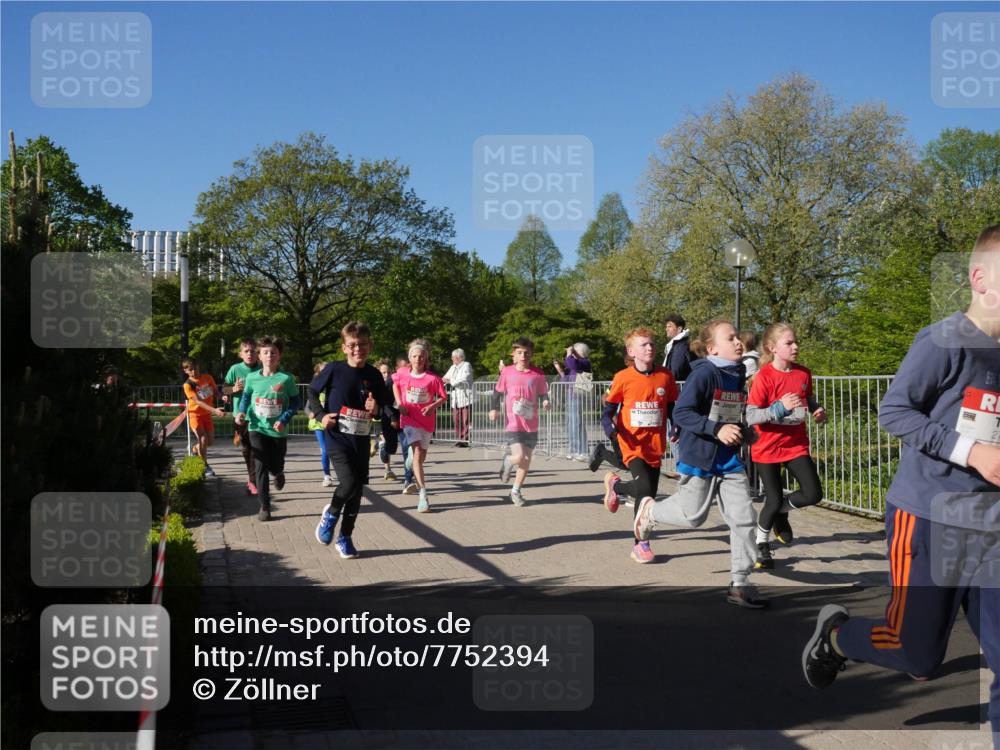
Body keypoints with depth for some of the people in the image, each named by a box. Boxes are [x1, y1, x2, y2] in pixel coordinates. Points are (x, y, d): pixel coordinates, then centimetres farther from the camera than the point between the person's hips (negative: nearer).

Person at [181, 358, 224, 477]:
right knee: (203, 439, -15)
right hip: (195, 414, -4)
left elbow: (215, 391, 8)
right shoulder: (188, 385, -18)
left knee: (210, 441, 7)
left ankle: (195, 449, 39)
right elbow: (198, 402, -27)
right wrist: (214, 410, -40)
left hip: (207, 413, 5)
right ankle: (205, 466, 2)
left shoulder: (207, 377, -5)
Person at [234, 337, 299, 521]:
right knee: (261, 467, -5)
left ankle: (279, 474, 52)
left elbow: (295, 402, -4)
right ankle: (264, 506, 4)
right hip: (257, 428, 0)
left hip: (278, 430, 0)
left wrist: (284, 420, -17)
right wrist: (242, 412, -5)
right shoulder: (252, 378, -2)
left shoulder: (286, 378, -9)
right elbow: (245, 396, 13)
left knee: (276, 467, 12)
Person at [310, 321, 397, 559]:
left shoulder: (374, 375, 1)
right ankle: (330, 513, 11)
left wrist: (378, 408, -10)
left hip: (361, 441, 4)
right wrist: (321, 415, -8)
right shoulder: (334, 369, -8)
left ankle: (345, 537, 25)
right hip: (337, 439, -4)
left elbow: (386, 402, 13)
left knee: (357, 490, 8)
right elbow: (312, 391, 5)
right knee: (349, 482, -21)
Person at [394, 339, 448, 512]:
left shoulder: (433, 379, -9)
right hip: (409, 419, -1)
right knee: (417, 454, -18)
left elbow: (443, 397, -1)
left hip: (426, 420, 1)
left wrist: (432, 406, -18)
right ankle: (423, 495, -21)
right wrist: (399, 404, 5)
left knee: (421, 456, 14)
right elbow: (395, 386, 18)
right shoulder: (402, 376, -3)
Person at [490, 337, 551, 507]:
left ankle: (516, 491, 28)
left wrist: (545, 402, -13)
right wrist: (495, 409, -2)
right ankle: (507, 462, 21)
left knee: (526, 460, 9)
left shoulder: (538, 374, 0)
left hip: (531, 425, 2)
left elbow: (543, 394, 8)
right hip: (513, 424, -2)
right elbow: (498, 391, 10)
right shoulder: (507, 372, -1)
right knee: (519, 457, -16)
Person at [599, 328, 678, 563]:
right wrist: (611, 429, -17)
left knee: (648, 496, 9)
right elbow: (608, 409, 1)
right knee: (644, 489, -21)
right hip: (633, 444, -4)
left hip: (655, 446, 4)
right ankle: (615, 484, 12)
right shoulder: (623, 378, -5)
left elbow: (673, 408, 14)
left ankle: (639, 545, 23)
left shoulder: (665, 376, 3)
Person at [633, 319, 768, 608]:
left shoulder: (738, 377, 7)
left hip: (729, 460, 7)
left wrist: (744, 432, 7)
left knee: (744, 518, 0)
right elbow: (681, 413, -21)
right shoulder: (704, 373, -17)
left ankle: (740, 584, 9)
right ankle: (651, 509, 36)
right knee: (693, 516, 6)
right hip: (699, 457, -7)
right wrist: (717, 429, -28)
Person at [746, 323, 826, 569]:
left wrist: (818, 410, -2)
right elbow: (749, 417, -20)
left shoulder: (804, 373, 0)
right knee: (774, 501, 0)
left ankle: (782, 511, 25)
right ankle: (761, 543, 28)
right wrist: (780, 407, -33)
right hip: (768, 447, -4)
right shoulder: (764, 376, -17)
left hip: (796, 445, 4)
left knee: (813, 494, -8)